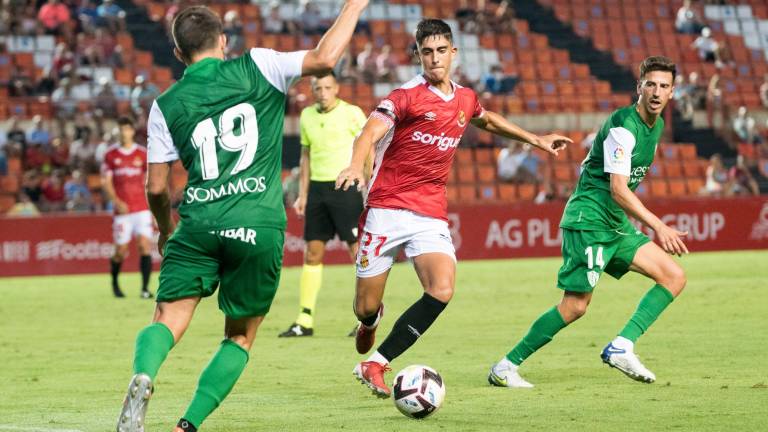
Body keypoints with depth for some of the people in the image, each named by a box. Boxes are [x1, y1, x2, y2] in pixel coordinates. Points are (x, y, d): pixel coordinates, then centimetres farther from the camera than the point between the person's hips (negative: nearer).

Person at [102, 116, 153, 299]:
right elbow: (106, 182, 1)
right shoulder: (110, 155, 4)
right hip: (122, 210, 0)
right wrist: (117, 201, -15)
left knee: (144, 246, -13)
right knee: (121, 251, 2)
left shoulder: (142, 154, 5)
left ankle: (145, 288, -12)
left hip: (142, 208, 0)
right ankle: (115, 282, 29)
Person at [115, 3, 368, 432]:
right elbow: (324, 59, -6)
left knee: (168, 320, -1)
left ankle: (143, 375, -35)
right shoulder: (256, 67, 4)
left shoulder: (166, 105, 10)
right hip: (259, 227, -1)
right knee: (241, 336, 13)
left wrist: (166, 230, 30)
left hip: (199, 225, 1)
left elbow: (157, 187, 11)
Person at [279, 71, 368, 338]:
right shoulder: (307, 116, 11)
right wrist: (302, 195, 14)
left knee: (357, 251, -6)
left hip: (346, 187, -5)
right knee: (312, 253, 4)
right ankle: (305, 321, 6)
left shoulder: (352, 113, -5)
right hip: (317, 189, 5)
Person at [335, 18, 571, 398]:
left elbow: (488, 121, 35)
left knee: (441, 291, -21)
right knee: (366, 308, 1)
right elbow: (371, 132, -25)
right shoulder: (408, 95, -9)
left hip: (431, 216, 4)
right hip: (387, 210, -4)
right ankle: (372, 320, 43)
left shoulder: (465, 99, 10)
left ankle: (375, 364, -10)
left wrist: (536, 140, 38)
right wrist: (356, 165, -45)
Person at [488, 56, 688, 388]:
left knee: (674, 277, -1)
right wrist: (659, 227, -28)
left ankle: (621, 347, -7)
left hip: (616, 224, 9)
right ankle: (505, 367, 0)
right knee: (575, 306, -11)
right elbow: (619, 190, -23)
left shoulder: (656, 125, 12)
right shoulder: (622, 126, -18)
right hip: (588, 219, -9)